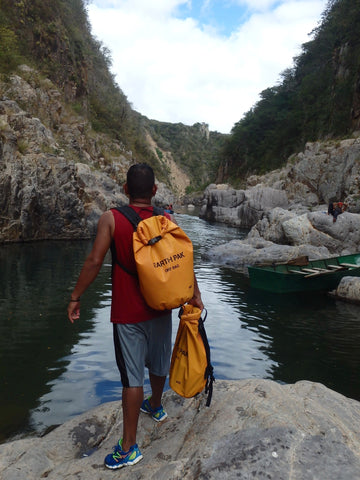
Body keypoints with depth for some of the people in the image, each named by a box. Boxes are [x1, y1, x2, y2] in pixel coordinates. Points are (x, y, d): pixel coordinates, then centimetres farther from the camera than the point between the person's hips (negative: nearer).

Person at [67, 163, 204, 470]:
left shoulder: (111, 219, -11)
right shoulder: (167, 219, -4)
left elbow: (94, 261, -15)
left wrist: (75, 298, -5)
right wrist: (195, 295, 5)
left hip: (128, 313, -3)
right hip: (161, 307, 4)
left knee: (132, 377, 4)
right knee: (158, 364, 24)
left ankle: (129, 448, 15)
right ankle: (155, 406, 50)